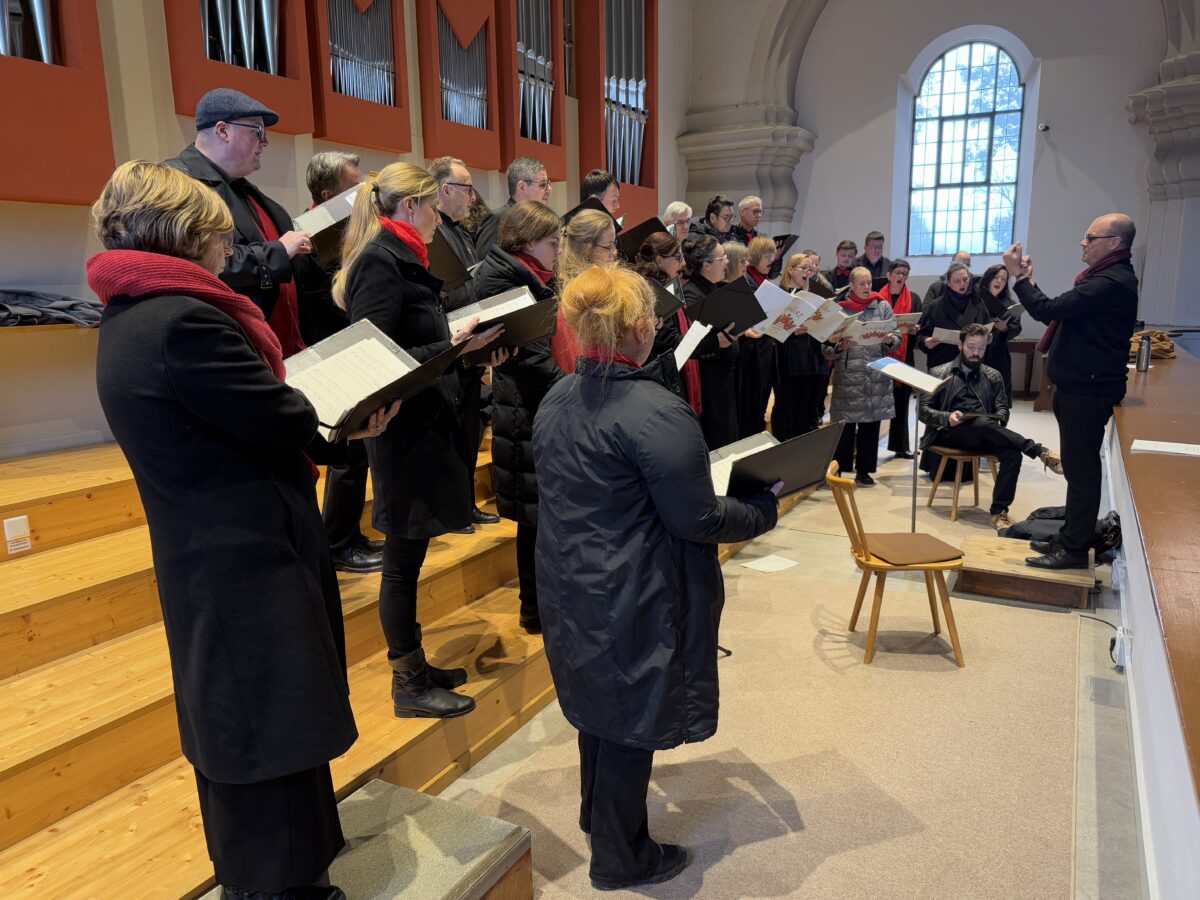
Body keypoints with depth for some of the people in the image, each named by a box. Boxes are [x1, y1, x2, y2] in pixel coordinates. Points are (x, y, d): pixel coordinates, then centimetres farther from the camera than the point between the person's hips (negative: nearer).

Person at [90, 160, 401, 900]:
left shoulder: (127, 321, 11)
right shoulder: (184, 320, -22)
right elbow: (286, 424, -20)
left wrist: (332, 429, 3)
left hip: (207, 558, 11)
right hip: (250, 560, -11)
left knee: (232, 722, 24)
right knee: (270, 729, 4)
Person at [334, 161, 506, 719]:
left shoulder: (398, 260, 15)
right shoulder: (381, 263, -14)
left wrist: (473, 351, 8)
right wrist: (452, 345, -22)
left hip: (422, 426, 10)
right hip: (405, 432, -10)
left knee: (407, 557, 16)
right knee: (403, 560, 1)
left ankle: (413, 666, 30)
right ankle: (409, 687, 15)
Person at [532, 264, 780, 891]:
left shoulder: (555, 401, 1)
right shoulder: (656, 412, -25)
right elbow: (698, 520, -21)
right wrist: (764, 508, -4)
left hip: (571, 587, 8)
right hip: (631, 600, -8)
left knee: (600, 702, 26)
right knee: (630, 722, 11)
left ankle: (597, 815, 49)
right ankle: (620, 857, 32)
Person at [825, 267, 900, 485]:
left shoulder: (882, 306, 8)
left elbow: (896, 338, 7)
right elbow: (826, 349, -1)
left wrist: (890, 341, -14)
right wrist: (839, 347, -21)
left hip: (876, 375, 3)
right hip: (847, 376, -2)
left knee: (871, 425, 7)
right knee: (845, 426, -1)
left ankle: (863, 471, 18)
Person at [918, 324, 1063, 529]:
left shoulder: (993, 376, 19)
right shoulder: (939, 373, 9)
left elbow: (1003, 410, 14)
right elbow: (922, 411, 1)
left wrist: (997, 422, -11)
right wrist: (947, 418, -18)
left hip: (983, 434, 3)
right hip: (949, 434, -3)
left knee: (1012, 453, -29)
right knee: (984, 424, -37)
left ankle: (998, 511, -25)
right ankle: (1040, 452, -33)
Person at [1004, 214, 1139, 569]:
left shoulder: (1112, 282, -20)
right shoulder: (1109, 276, 15)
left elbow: (1048, 311, -24)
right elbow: (1060, 312, 15)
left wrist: (1020, 276, -12)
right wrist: (1027, 280, 6)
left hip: (1087, 391, -11)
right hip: (1080, 386, 11)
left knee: (1081, 469, -3)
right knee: (1077, 467, 16)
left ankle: (1074, 550, 5)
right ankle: (1070, 538, 27)